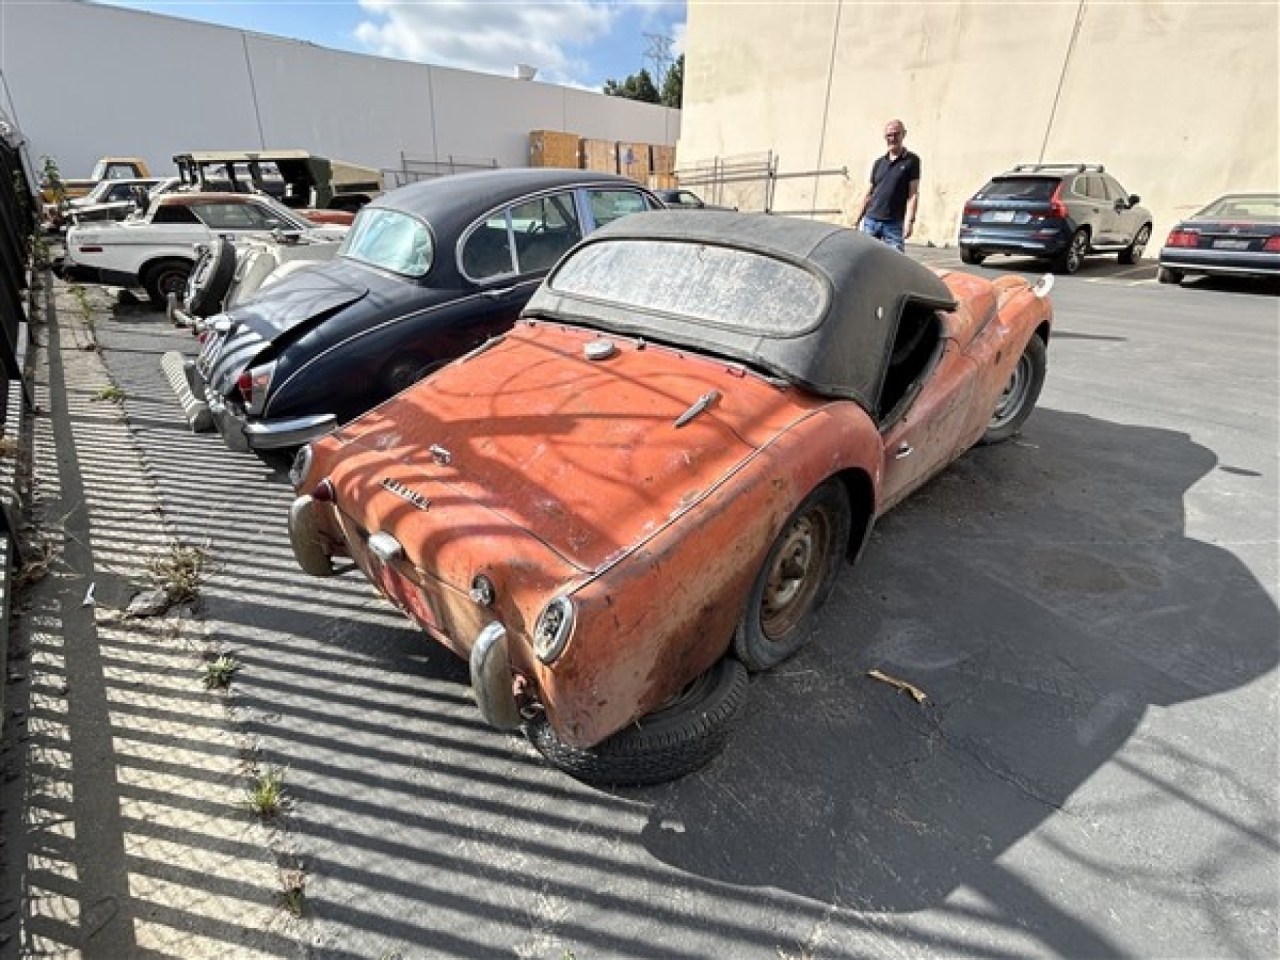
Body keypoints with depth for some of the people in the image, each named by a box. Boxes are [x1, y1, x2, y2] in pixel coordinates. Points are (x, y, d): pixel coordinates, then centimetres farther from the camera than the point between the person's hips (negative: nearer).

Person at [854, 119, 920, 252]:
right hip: (871, 220, 4)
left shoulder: (911, 161, 3)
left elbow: (913, 194, -3)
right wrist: (858, 220, 11)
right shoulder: (879, 163, 15)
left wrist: (909, 221, -14)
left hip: (894, 223, -4)